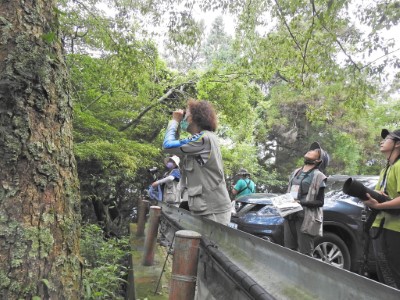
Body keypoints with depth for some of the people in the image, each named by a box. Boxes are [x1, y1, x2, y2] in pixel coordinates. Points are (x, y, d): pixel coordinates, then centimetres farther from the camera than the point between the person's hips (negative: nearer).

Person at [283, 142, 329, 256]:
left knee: (304, 255, -3)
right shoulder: (295, 173, 18)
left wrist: (300, 202, -19)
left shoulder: (318, 176, -2)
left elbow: (320, 202, -6)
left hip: (306, 219, -6)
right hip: (290, 216, 6)